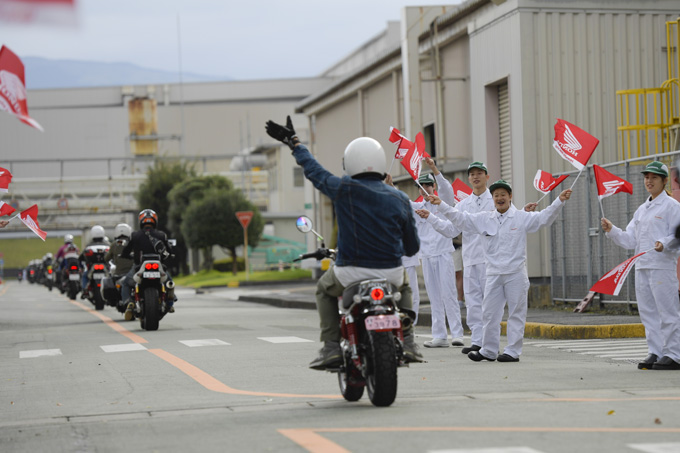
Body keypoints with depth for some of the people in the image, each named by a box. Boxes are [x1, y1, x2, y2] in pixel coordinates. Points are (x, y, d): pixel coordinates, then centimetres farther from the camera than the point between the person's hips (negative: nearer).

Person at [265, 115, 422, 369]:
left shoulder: (344, 189, -8)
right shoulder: (399, 199, 0)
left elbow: (314, 171, 11)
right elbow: (412, 248, 7)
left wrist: (294, 144, 27)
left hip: (351, 272, -2)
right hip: (391, 274, 2)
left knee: (324, 290, 30)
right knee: (404, 287, 37)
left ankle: (331, 347, 14)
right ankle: (407, 343, 20)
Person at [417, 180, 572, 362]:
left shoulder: (522, 217, 0)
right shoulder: (484, 219, 8)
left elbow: (545, 217, -5)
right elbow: (461, 218, 9)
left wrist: (559, 201, -18)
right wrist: (441, 204, 4)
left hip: (516, 273, -3)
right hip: (493, 274, 3)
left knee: (516, 313, 0)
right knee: (489, 313, 7)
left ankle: (513, 352, 5)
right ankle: (488, 351, 16)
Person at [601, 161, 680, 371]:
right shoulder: (641, 210, 20)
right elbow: (630, 240, 17)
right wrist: (611, 230, 4)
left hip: (663, 266, -8)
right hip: (642, 266, 8)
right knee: (648, 312, 8)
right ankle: (655, 353, 15)